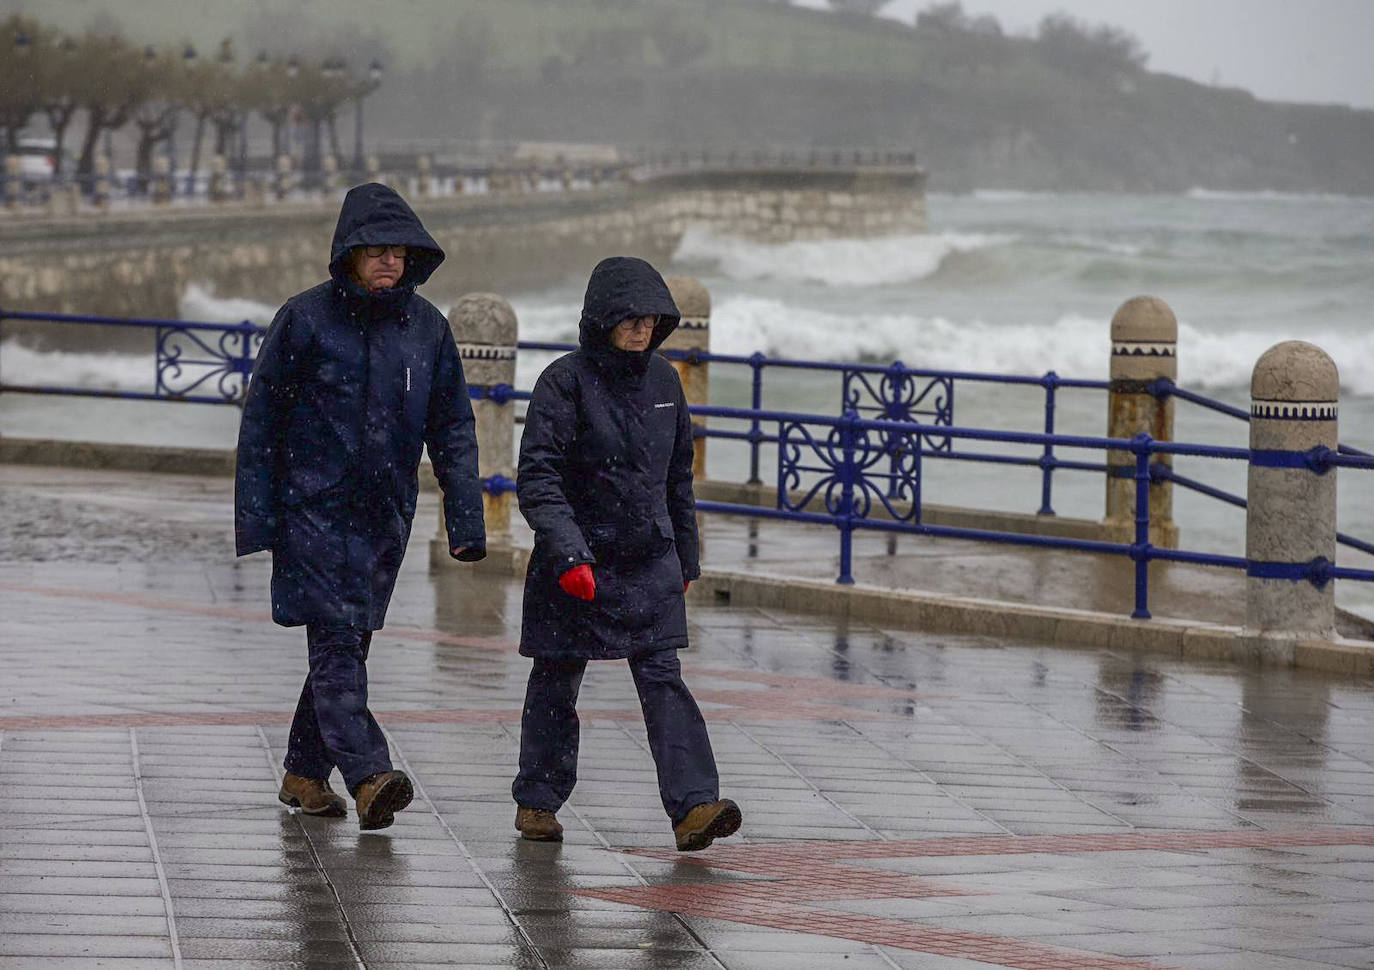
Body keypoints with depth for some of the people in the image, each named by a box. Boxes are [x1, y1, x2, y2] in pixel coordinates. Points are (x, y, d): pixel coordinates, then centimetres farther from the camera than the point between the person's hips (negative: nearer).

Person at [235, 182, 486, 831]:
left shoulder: (427, 327, 5)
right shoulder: (305, 320, -7)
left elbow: (452, 429, 10)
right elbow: (261, 418, -3)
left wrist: (465, 517, 1)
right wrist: (255, 516, -6)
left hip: (385, 513, 5)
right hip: (313, 505, -5)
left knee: (349, 642, 10)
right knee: (335, 639, -14)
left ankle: (305, 773, 23)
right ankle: (368, 777, -24)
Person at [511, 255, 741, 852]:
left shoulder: (662, 379, 6)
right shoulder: (567, 381, -11)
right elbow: (536, 478, -17)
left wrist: (686, 557, 18)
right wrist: (569, 553, -27)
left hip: (651, 562, 4)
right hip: (577, 566, -4)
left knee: (663, 679, -6)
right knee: (556, 682, 9)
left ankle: (693, 804, -16)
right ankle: (537, 801, 24)